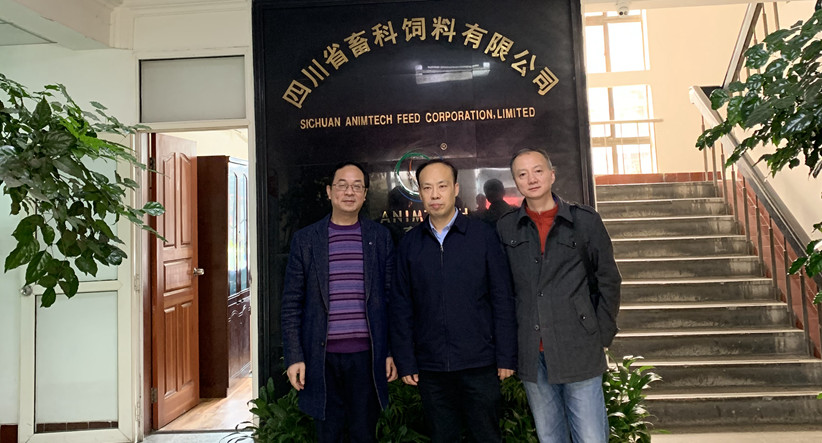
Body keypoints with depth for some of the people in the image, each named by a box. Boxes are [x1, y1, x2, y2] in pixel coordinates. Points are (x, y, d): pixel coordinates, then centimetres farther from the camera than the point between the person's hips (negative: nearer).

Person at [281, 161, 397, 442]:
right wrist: (294, 356, -3)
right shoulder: (306, 239, 2)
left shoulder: (380, 237, 3)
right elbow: (291, 303, 2)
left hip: (367, 354, 0)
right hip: (322, 356, 0)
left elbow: (391, 298, 5)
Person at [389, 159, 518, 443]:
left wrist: (506, 356, -4)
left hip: (479, 365, -1)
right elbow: (401, 307, 4)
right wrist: (405, 362, 1)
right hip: (431, 367, 2)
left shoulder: (483, 235, -2)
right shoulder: (409, 243, 2)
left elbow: (502, 299, -2)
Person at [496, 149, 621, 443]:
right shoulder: (505, 228, 3)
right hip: (531, 355, 2)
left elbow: (608, 280, 5)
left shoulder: (585, 220, -1)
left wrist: (602, 336, 2)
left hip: (579, 352, -1)